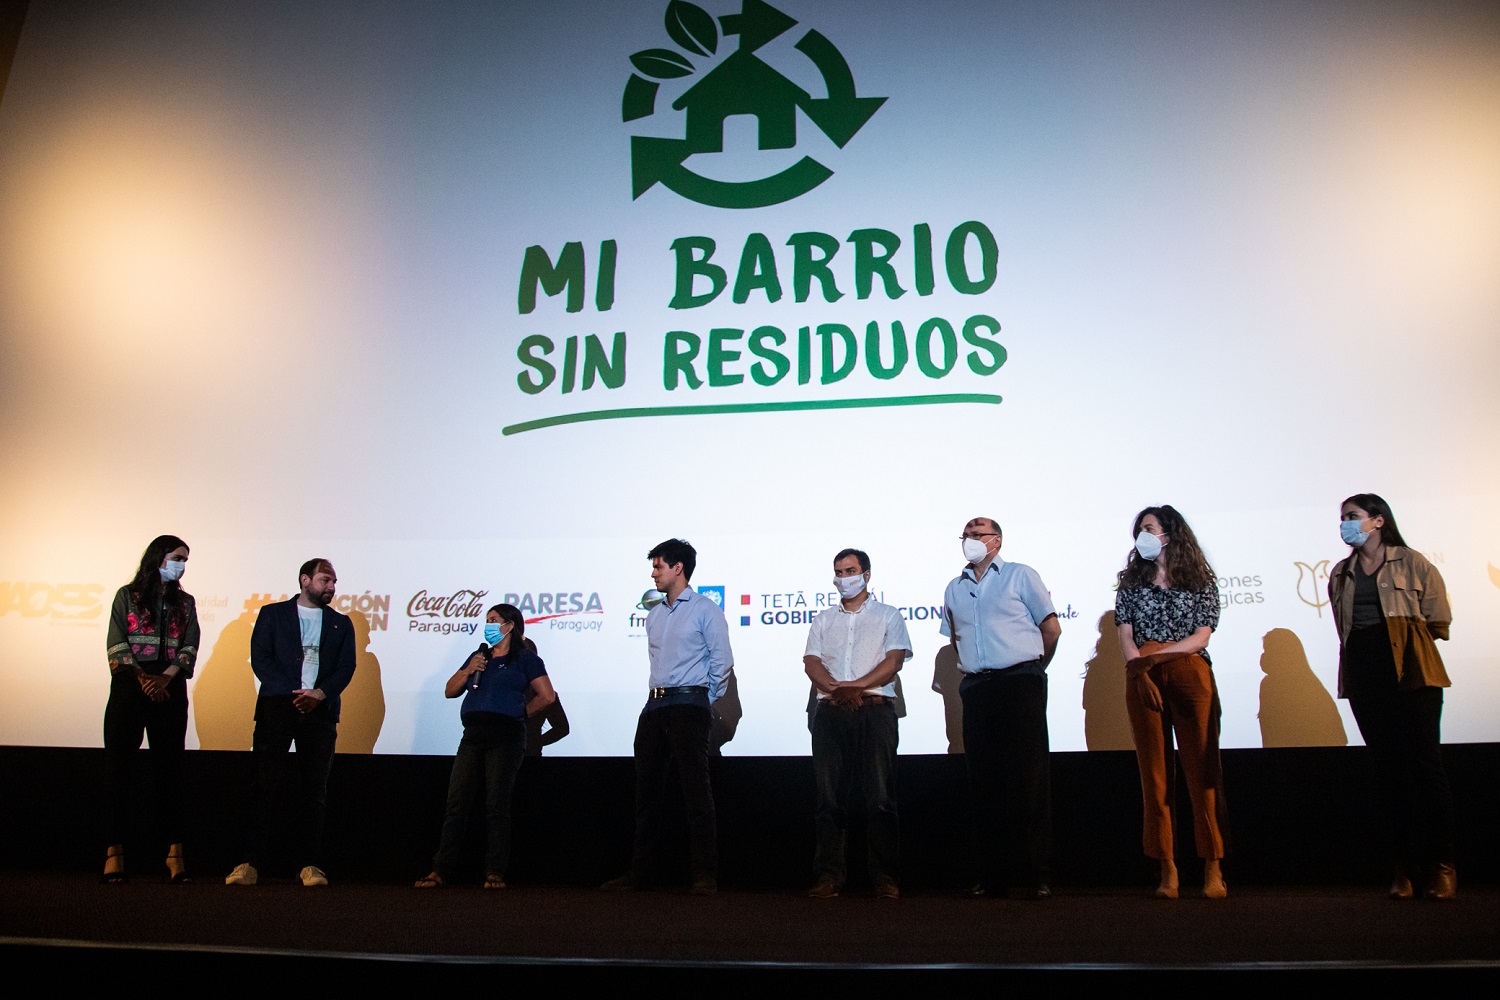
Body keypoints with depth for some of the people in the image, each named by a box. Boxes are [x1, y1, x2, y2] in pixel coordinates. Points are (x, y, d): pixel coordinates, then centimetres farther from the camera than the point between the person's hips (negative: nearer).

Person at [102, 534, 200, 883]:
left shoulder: (185, 602, 15)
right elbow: (116, 643, -2)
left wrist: (165, 677, -11)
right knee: (118, 766, -3)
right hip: (129, 689, -2)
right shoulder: (127, 596, 8)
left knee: (169, 769, 0)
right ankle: (114, 849, 2)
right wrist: (143, 677, -13)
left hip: (170, 691, 2)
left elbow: (190, 646, 5)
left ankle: (174, 852, -2)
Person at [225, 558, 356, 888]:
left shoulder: (341, 623, 17)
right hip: (276, 708, -1)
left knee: (314, 791, 1)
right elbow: (260, 658, 1)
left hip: (320, 711, 2)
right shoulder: (272, 614, 11)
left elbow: (346, 667, 7)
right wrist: (293, 693, -10)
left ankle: (311, 864, 4)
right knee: (264, 787, -4)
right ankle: (251, 862, 1)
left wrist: (320, 693, -12)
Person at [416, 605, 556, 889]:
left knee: (497, 805, -3)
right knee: (456, 803, 1)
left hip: (506, 737, -5)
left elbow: (547, 696, -1)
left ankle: (495, 873, 2)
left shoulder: (525, 658, 5)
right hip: (473, 736, 5)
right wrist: (468, 670, 4)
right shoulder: (479, 657, 22)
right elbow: (450, 691, 20)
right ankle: (440, 870, 4)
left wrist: (521, 713, 3)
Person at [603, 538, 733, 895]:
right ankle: (638, 872, 15)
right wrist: (659, 694, 14)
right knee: (647, 789, 8)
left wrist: (706, 699, 1)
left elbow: (722, 662, -4)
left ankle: (705, 875, -5)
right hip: (654, 705, 7)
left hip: (689, 705, -7)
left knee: (696, 789, -8)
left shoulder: (704, 609, -2)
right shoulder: (654, 614, 18)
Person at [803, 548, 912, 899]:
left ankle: (884, 876, -3)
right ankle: (828, 875, 1)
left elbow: (894, 661, -1)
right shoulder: (823, 620, 22)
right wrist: (836, 688, -11)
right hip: (830, 712, 3)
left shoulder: (888, 615, 13)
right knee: (829, 796, -1)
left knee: (879, 796, -7)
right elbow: (811, 662, 9)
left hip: (875, 709, -3)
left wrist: (855, 686, -12)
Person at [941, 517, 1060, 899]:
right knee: (985, 782, 4)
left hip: (1020, 682, -4)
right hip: (976, 689, 5)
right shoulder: (955, 588, 17)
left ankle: (1035, 876, -1)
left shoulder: (1020, 575, 4)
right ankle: (993, 876, 10)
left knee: (1028, 779, -6)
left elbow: (1051, 627, 5)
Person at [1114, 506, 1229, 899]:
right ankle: (1167, 869, 4)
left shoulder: (1200, 581, 9)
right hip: (1143, 681, 2)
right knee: (1154, 772, 0)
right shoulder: (1132, 581, 15)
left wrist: (1155, 655, -8)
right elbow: (1125, 635, 6)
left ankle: (1213, 869, 0)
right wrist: (1141, 669, -10)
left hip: (1190, 675, -2)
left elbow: (1201, 636, 0)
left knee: (1202, 768, -4)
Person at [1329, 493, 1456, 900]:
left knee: (1424, 765, -5)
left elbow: (1438, 623, -1)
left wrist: (1401, 634, 7)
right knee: (1388, 771, 6)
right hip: (1364, 679, 5)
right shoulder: (1341, 573, 15)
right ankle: (1405, 866, 10)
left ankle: (1441, 866, 3)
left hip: (1411, 675, -4)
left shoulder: (1411, 564, 0)